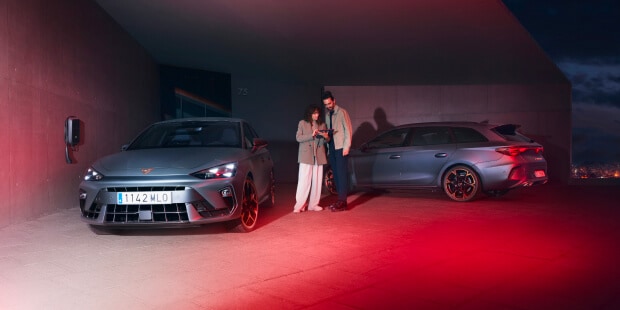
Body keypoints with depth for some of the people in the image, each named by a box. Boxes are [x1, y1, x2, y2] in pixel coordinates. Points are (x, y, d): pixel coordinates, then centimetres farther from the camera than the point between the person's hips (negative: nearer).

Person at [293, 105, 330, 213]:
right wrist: (311, 135, -17)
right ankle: (299, 205, -3)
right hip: (306, 155, -4)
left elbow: (326, 140, 15)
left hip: (319, 156, 4)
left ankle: (313, 204, 12)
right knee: (304, 181, -7)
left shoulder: (322, 124, 12)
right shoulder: (302, 123, 3)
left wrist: (326, 137, -9)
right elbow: (298, 138, -5)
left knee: (317, 181, 4)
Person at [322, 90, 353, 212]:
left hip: (340, 147, -7)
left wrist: (346, 146, -12)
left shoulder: (342, 112, -3)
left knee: (342, 174, -9)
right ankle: (341, 200, 10)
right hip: (331, 148, 7)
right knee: (336, 175, 6)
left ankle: (342, 201, -10)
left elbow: (348, 130, -7)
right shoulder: (327, 115, 16)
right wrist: (327, 141, 9)